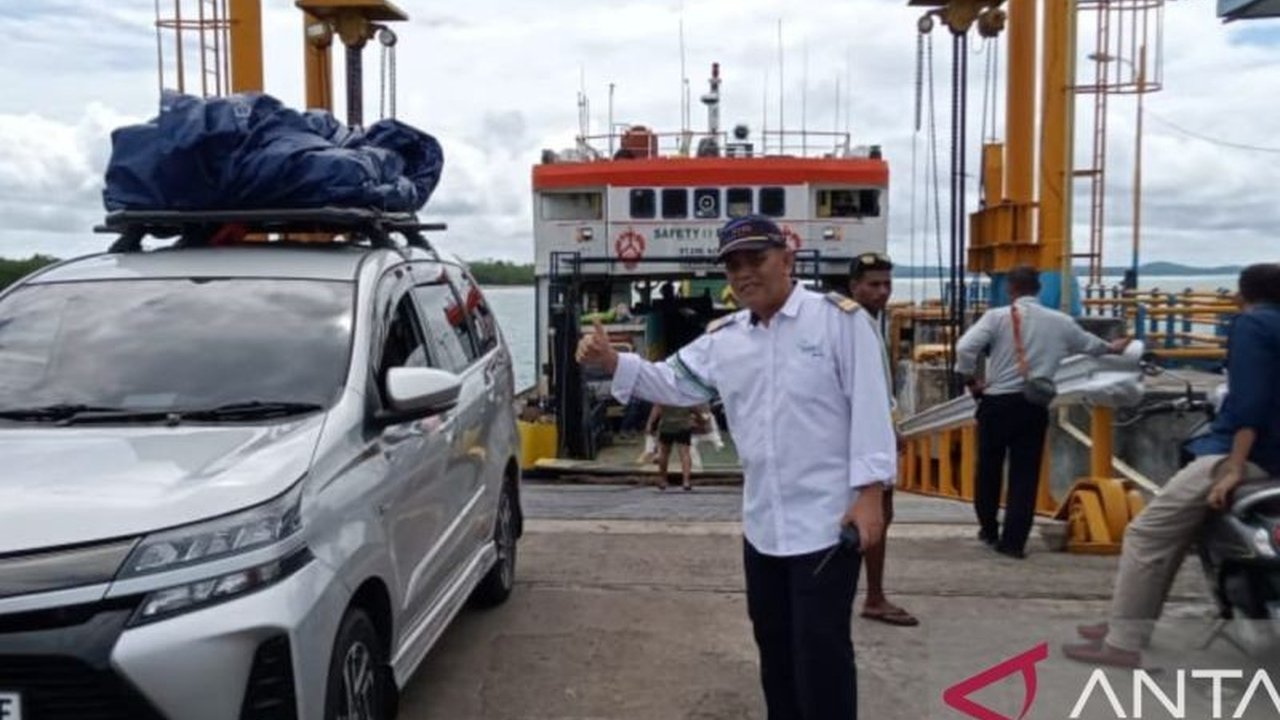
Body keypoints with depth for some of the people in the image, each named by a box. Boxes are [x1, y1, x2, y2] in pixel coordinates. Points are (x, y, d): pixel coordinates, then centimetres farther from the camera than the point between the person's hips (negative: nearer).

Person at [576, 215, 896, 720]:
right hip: (762, 523, 7)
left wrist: (869, 491, -17)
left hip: (828, 518, -6)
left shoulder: (839, 318, -9)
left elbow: (868, 404, -12)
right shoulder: (723, 338, 8)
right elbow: (672, 382, 12)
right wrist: (611, 361, -3)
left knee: (820, 650, -1)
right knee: (773, 643, 19)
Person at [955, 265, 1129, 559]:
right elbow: (1088, 343, 26)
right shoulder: (1060, 322, 7)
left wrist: (970, 380, 0)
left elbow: (964, 348, -17)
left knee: (989, 469, 15)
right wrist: (1112, 348, 48)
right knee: (1025, 474, 7)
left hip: (998, 402, -2)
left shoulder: (997, 316, -4)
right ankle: (1014, 541, 7)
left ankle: (989, 530, 29)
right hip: (1035, 406, 2)